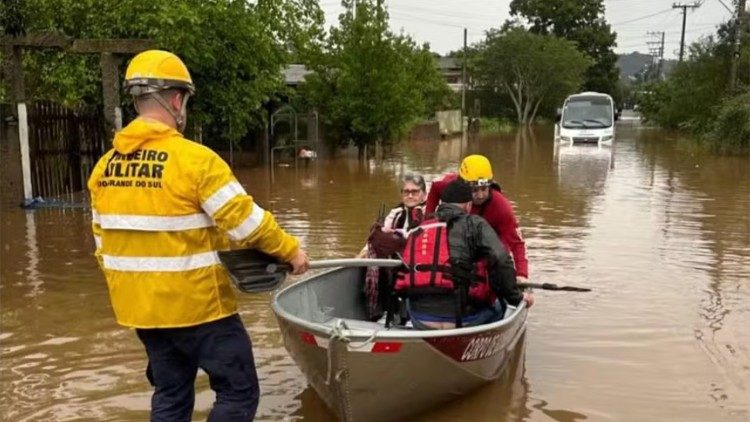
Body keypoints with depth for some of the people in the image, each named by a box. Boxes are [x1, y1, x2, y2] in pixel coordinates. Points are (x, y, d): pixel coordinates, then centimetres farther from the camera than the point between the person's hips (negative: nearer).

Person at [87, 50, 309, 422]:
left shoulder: (104, 167, 3)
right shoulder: (194, 159, -18)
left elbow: (103, 241, 10)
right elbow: (247, 222, -15)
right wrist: (290, 250, -1)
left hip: (139, 306, 7)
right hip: (196, 306, -7)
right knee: (239, 391, 8)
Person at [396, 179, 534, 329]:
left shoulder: (417, 231, 16)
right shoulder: (475, 225, 3)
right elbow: (501, 263, -8)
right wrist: (516, 296, 8)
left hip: (420, 323, 3)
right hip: (460, 318, -3)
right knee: (497, 307, 25)